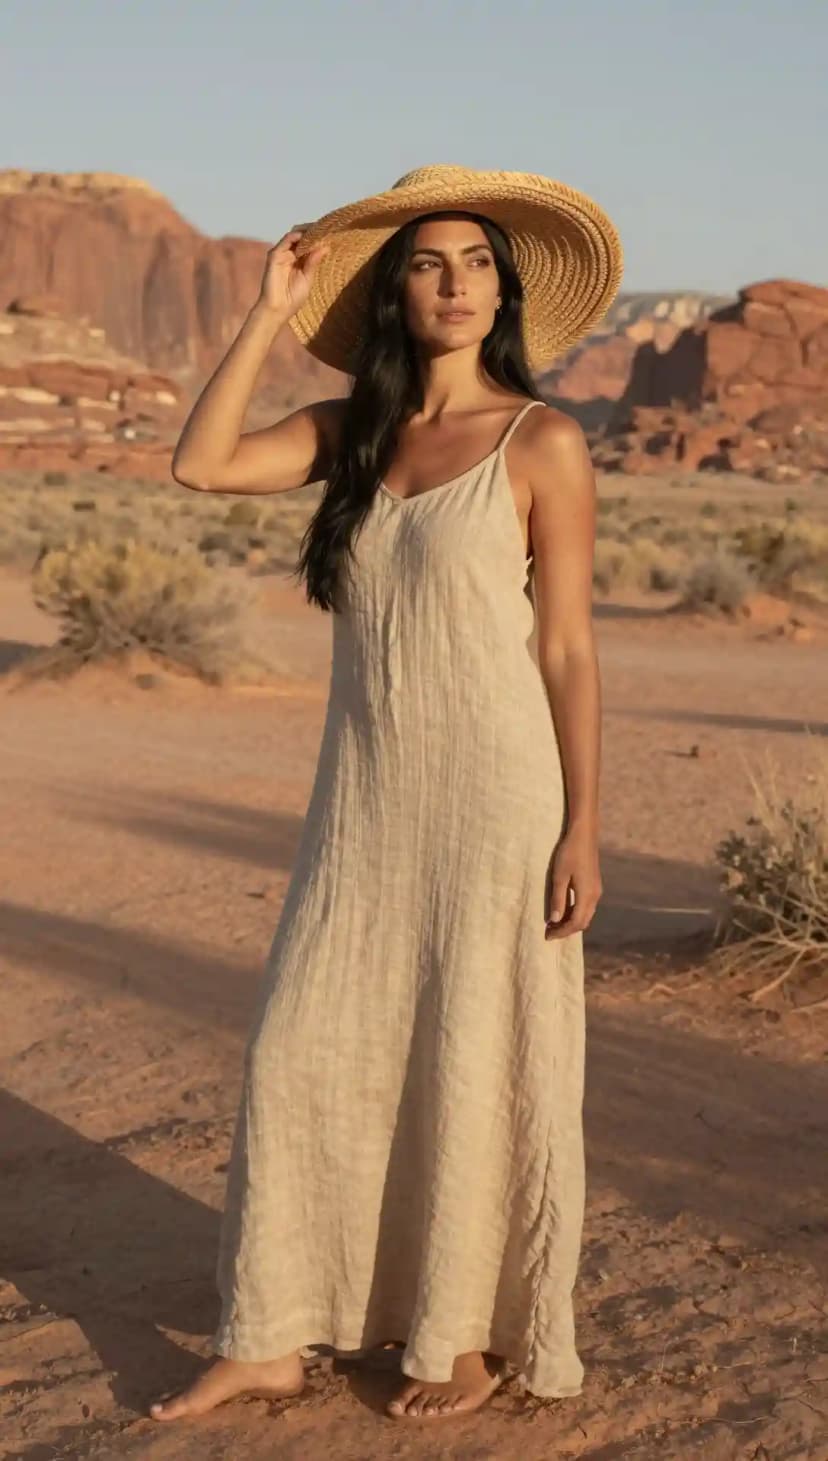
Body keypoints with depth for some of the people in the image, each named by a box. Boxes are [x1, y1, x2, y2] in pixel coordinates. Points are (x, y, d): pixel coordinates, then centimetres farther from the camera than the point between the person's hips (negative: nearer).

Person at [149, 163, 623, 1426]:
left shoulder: (541, 443, -5)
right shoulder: (356, 433, 9)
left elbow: (569, 647, -6)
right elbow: (201, 465, -2)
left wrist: (582, 828, -9)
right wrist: (272, 314, -1)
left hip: (495, 794, -5)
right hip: (364, 798, 5)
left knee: (476, 1065, 4)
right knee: (300, 1048, 6)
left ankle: (480, 1336, 23)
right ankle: (271, 1340, 19)